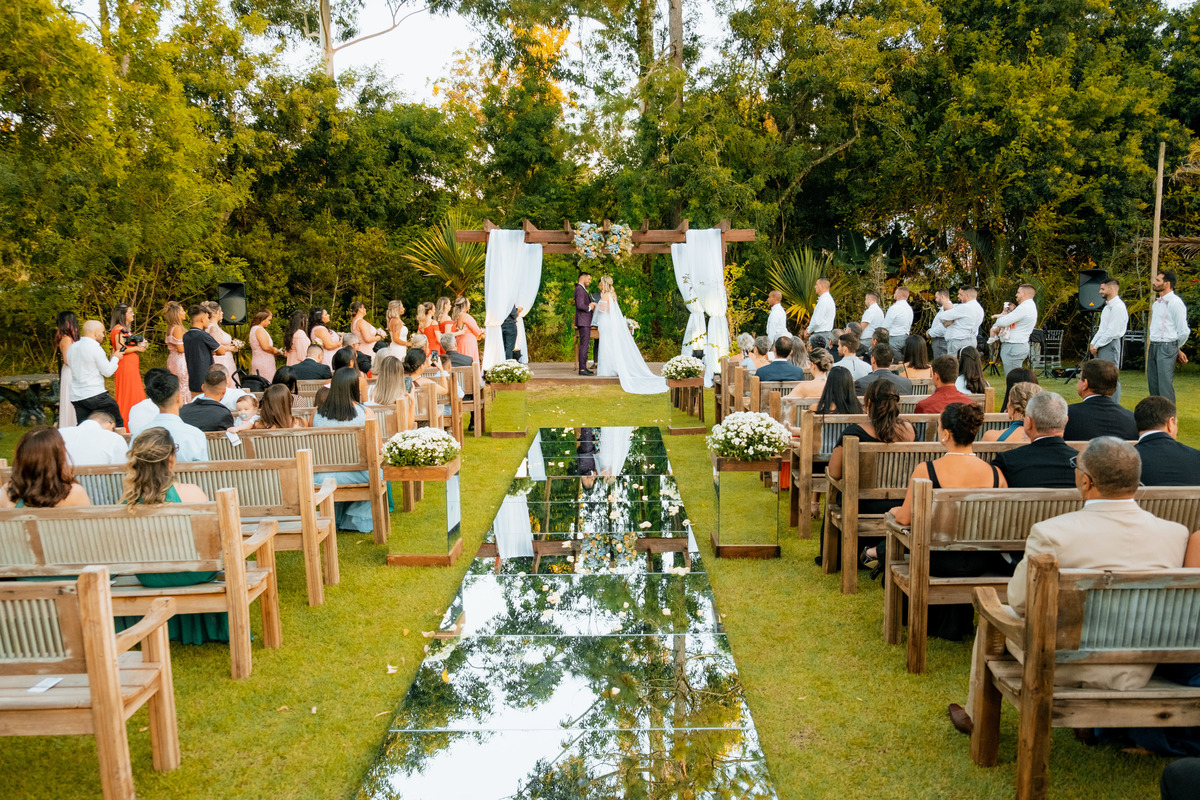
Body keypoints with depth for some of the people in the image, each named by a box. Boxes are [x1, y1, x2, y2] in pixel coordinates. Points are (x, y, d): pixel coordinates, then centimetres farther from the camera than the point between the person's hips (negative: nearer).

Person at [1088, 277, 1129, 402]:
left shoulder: (1118, 307, -12)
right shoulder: (1107, 306, 19)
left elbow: (1112, 332, -17)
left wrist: (1096, 345, -13)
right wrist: (1093, 343, 8)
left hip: (1111, 344, -10)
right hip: (1100, 345, 10)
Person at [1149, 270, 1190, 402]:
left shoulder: (1175, 303, -10)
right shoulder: (1156, 303, 16)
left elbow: (1183, 331, -8)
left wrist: (1176, 348, 5)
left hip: (1167, 347, -8)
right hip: (1153, 346, 8)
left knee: (1165, 384, -9)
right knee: (1153, 384, 11)